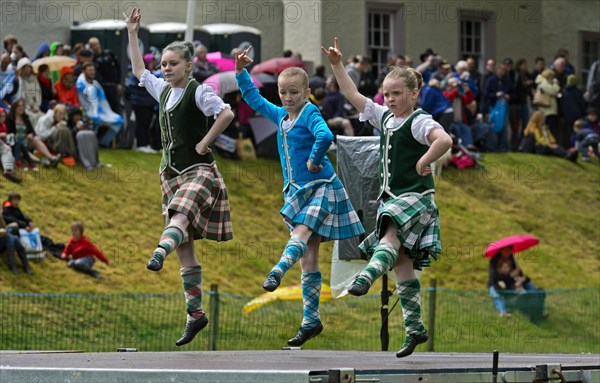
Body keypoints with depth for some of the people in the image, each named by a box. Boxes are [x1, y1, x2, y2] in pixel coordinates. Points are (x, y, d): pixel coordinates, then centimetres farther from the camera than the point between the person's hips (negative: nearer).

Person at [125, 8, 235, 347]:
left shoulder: (198, 92, -9)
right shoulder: (163, 90, 12)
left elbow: (226, 114, -21)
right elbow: (139, 71, 27)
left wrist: (204, 144, -16)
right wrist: (132, 34, 24)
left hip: (198, 171, -6)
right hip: (172, 172, 6)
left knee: (179, 217, -35)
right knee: (185, 248, 3)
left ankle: (159, 253, -62)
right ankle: (196, 312, 5)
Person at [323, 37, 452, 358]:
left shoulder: (419, 122, -12)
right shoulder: (385, 117, 13)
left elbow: (444, 140, -31)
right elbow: (353, 96, 17)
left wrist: (423, 163, -24)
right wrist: (337, 65, 13)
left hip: (415, 196, -8)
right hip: (391, 197, 8)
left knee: (391, 234, -32)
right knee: (401, 263, 5)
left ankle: (367, 276, -57)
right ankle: (414, 328, 9)